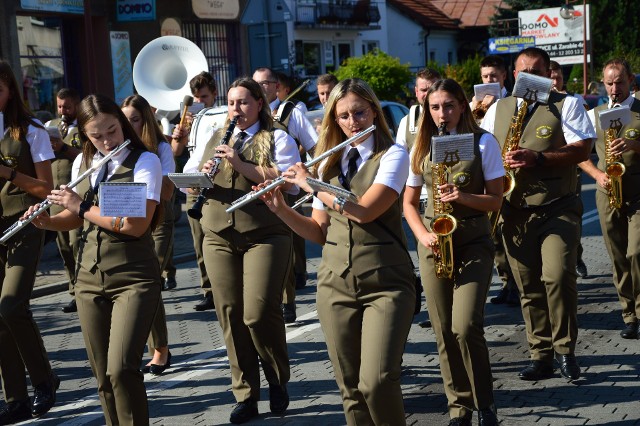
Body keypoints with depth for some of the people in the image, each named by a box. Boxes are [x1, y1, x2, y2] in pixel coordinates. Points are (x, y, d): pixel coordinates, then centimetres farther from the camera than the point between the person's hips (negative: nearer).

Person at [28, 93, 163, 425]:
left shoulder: (145, 161, -9)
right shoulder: (82, 162, 9)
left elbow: (136, 225, -20)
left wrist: (82, 206, -15)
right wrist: (47, 221, -1)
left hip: (133, 279, -5)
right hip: (89, 279, 5)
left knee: (121, 369, -18)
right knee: (102, 375, 7)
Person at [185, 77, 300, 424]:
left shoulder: (278, 139, 3)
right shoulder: (214, 139, 18)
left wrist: (242, 165, -18)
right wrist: (201, 175, -7)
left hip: (266, 236, -4)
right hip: (219, 238, 5)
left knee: (259, 314, -12)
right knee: (230, 316, 1)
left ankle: (278, 381, 13)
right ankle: (245, 396, 11)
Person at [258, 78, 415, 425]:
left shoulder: (392, 155, -3)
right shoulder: (329, 163, 13)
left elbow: (365, 210, -18)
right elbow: (319, 232, 14)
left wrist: (309, 184, -9)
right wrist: (281, 210, -2)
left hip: (384, 283, -5)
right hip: (336, 284, 5)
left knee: (376, 381, -17)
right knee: (350, 387, 5)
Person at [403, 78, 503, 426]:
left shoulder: (483, 142, -2)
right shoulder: (422, 147, 6)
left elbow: (495, 200, -3)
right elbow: (409, 203, 10)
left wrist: (463, 196, -21)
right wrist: (423, 235, -8)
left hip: (474, 243, -3)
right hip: (434, 244, 3)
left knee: (465, 327, -15)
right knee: (444, 332, 3)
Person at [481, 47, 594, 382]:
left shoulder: (567, 105, 2)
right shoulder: (498, 109, 15)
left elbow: (582, 149, -9)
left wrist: (538, 159, -21)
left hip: (557, 208, -4)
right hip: (514, 212, 4)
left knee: (557, 276, -18)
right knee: (528, 288, 5)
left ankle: (565, 350, -2)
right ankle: (541, 356, 14)